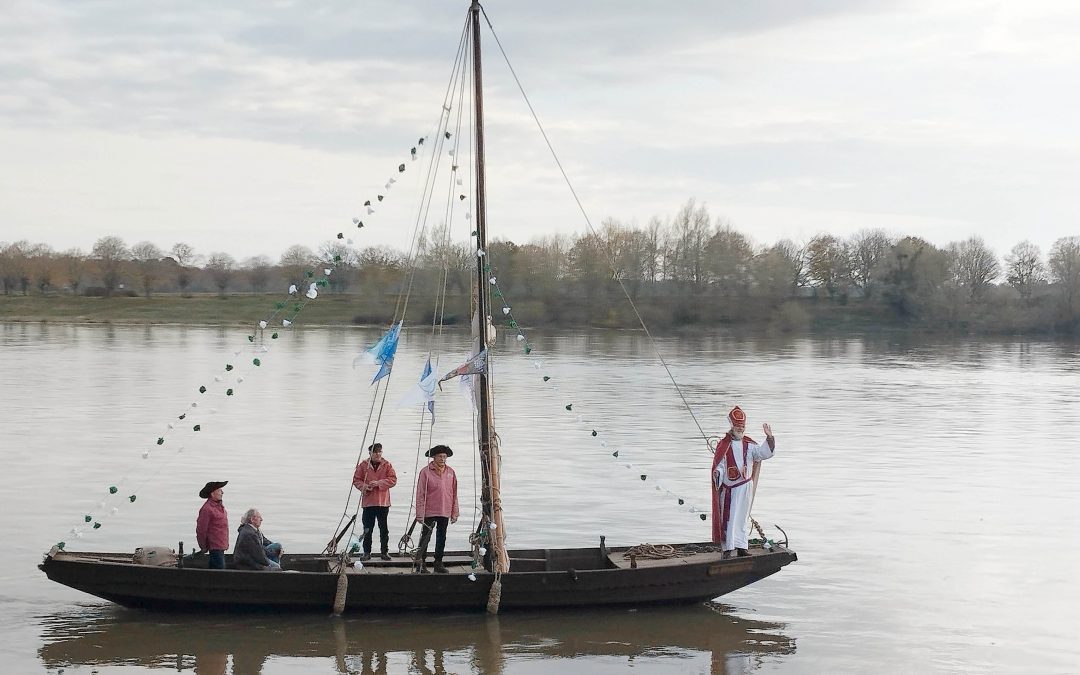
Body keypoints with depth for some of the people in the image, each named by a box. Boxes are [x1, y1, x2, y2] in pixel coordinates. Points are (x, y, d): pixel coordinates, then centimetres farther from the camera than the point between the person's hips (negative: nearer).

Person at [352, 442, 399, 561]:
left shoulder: (387, 465, 4)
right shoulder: (363, 465, 5)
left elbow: (393, 480, -4)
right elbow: (356, 480, 6)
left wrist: (379, 483, -17)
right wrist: (363, 486, -14)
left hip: (383, 502, 0)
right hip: (368, 502, 0)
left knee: (384, 529, 4)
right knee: (367, 529, 3)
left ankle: (385, 552, 12)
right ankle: (367, 552, 10)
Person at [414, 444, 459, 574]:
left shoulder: (450, 472, 7)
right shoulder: (426, 472, -6)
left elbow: (454, 494, 11)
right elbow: (420, 494, -6)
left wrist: (454, 513, 9)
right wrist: (420, 514, -10)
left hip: (445, 513, 4)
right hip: (429, 512, -4)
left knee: (441, 538, 11)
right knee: (425, 538, -2)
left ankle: (438, 563, 20)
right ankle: (420, 564, 6)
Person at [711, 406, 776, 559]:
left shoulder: (749, 445, 8)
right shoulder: (724, 445, -4)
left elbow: (765, 452, 0)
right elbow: (719, 465, -4)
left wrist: (769, 437, -13)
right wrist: (717, 474, -25)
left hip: (746, 486, 5)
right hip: (729, 488, -4)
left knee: (743, 516, 10)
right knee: (728, 517, -6)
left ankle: (741, 546, 17)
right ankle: (727, 548, -4)